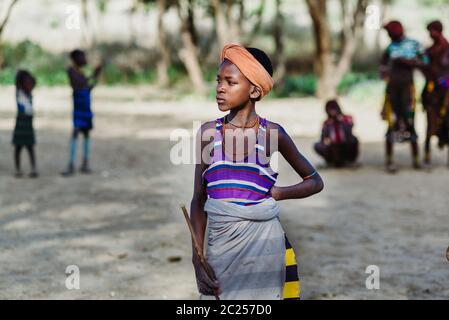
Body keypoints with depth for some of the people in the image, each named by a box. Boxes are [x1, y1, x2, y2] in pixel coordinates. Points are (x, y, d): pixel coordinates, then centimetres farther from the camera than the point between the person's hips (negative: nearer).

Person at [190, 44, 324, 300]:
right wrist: (198, 260, -2)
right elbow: (199, 200, 6)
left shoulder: (272, 133, 0)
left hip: (262, 242, -1)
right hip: (220, 243, 2)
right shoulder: (208, 132, 4)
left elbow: (315, 182, 11)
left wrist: (276, 194, -5)